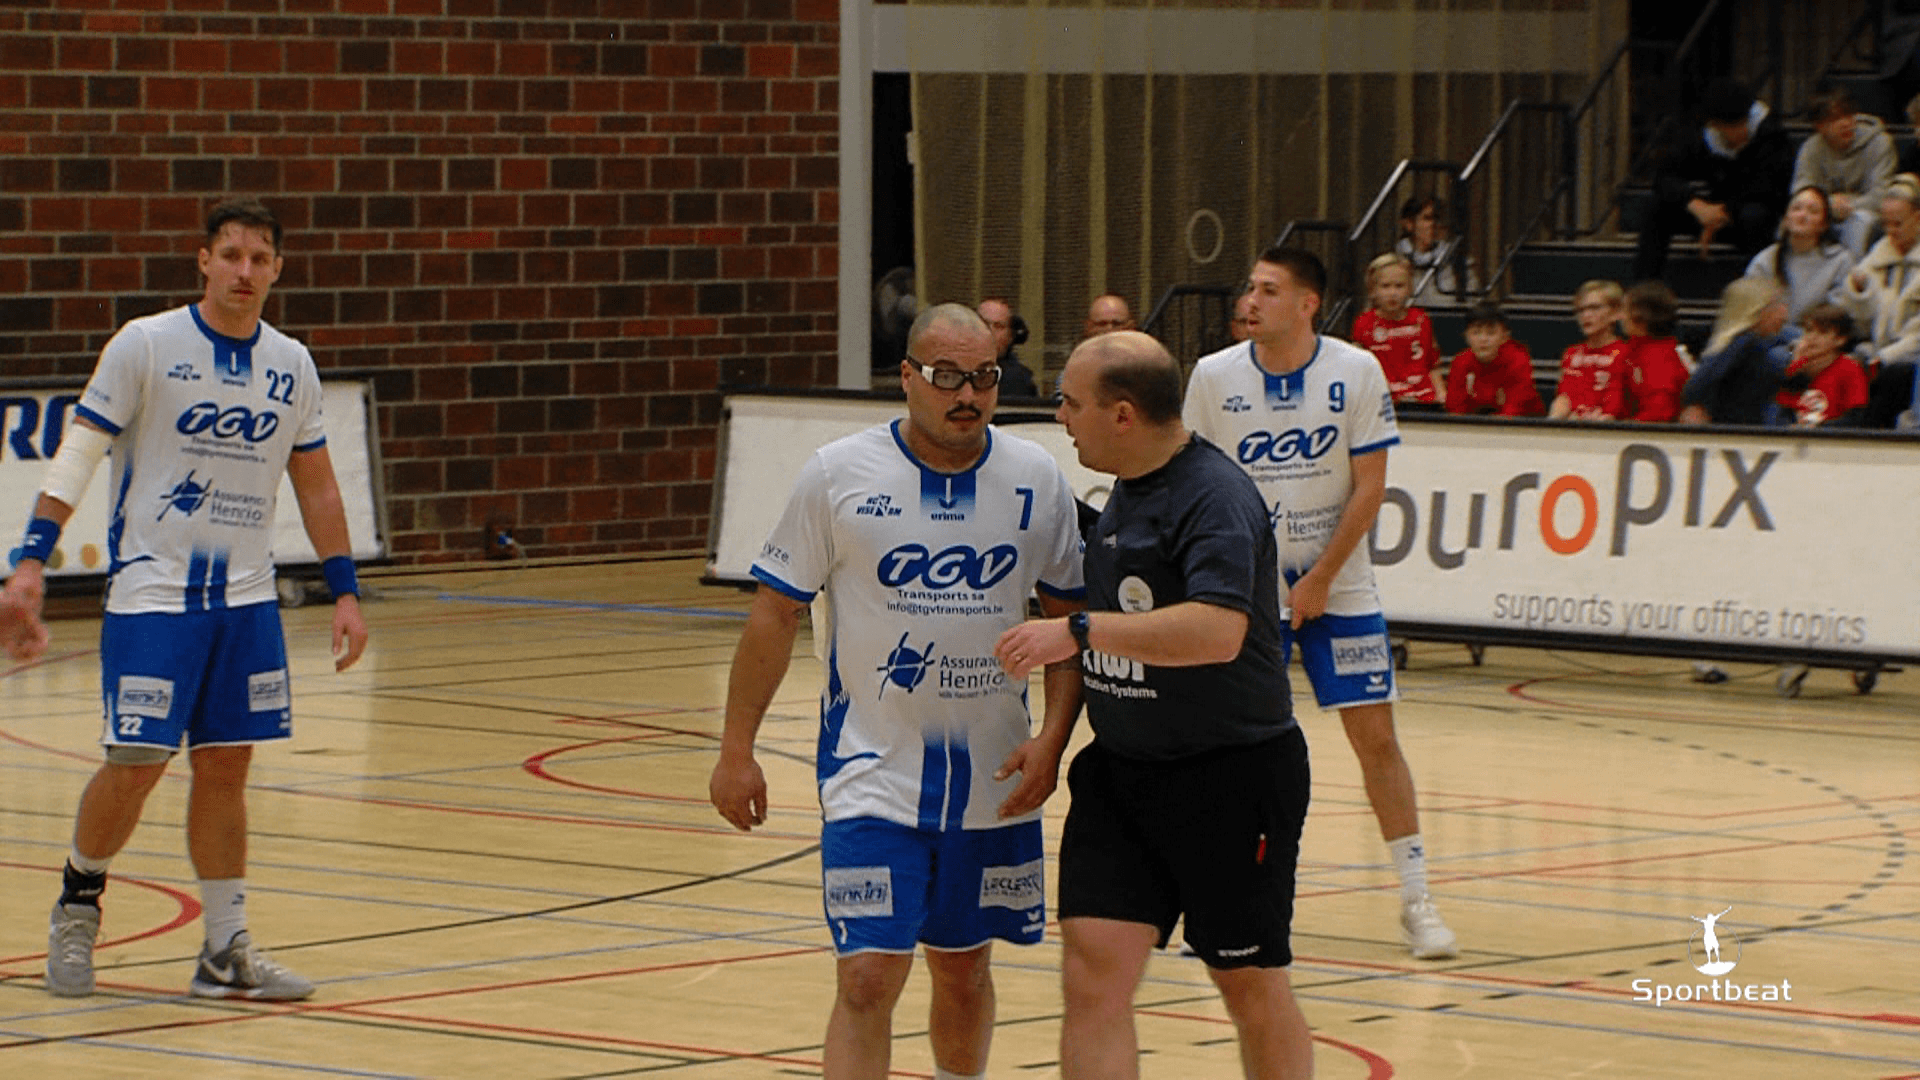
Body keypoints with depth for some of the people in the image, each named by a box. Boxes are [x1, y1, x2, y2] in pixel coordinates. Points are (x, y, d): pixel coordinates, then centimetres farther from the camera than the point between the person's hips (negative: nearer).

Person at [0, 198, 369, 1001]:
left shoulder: (292, 367, 7)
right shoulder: (145, 346, -6)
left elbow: (315, 486, 16)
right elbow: (77, 453, -5)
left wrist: (344, 590, 11)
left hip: (246, 598, 4)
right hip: (151, 593, -4)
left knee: (225, 767, 5)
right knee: (136, 763, -7)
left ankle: (226, 951, 11)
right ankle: (79, 898, 19)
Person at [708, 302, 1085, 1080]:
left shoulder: (1038, 481, -1)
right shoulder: (838, 475, -7)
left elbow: (1070, 618, 7)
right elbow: (775, 611, -1)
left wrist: (1052, 738, -6)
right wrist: (736, 750, -2)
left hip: (992, 778, 3)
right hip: (872, 774, -3)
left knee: (963, 967, 15)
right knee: (868, 977, -11)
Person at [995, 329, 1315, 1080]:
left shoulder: (1215, 497, -19)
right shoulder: (1128, 488, 9)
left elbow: (1217, 630, -34)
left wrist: (1079, 632, -31)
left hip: (1230, 774, -8)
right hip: (1120, 769, 8)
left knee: (1251, 984, 7)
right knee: (1093, 971, -4)